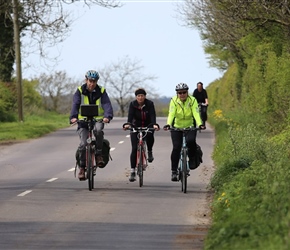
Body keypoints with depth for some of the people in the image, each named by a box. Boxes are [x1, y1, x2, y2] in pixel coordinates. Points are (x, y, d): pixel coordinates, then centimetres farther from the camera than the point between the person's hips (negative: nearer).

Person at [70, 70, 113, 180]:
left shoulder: (101, 91, 0)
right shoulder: (80, 91, 0)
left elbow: (107, 104, -13)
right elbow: (75, 104, -13)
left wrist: (107, 116, -34)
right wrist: (73, 116, -32)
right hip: (83, 121, 0)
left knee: (98, 129, -35)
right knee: (83, 144, -14)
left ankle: (98, 155, -20)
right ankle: (82, 167, 2)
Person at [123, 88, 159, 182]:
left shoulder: (150, 104, -11)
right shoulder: (133, 104, -8)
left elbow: (152, 115, -23)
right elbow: (130, 115, -21)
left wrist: (154, 124, -42)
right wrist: (128, 124, -41)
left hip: (148, 126, -1)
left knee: (150, 136, -34)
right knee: (134, 148, -8)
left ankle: (150, 152, -3)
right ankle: (132, 171, -5)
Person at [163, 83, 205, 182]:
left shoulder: (192, 100, -12)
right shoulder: (174, 101, -13)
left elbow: (196, 113, -24)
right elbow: (171, 114, -25)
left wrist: (200, 124, -42)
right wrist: (168, 124, -44)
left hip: (190, 127, 0)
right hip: (177, 127, 0)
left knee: (190, 140, -29)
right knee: (176, 147, -14)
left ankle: (192, 159, -2)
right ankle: (174, 171, -6)